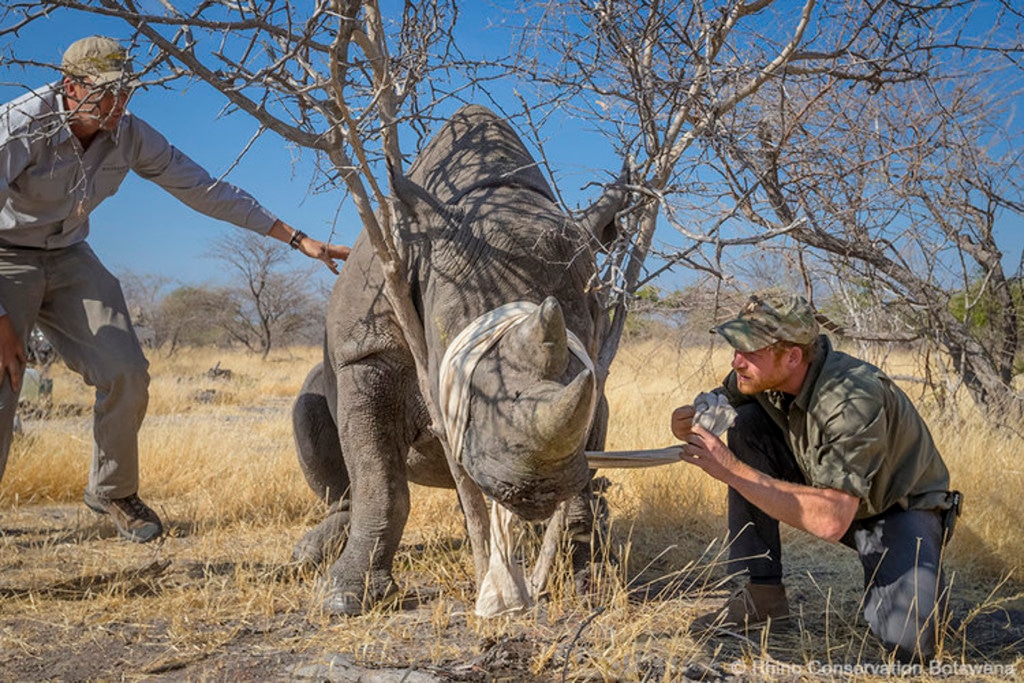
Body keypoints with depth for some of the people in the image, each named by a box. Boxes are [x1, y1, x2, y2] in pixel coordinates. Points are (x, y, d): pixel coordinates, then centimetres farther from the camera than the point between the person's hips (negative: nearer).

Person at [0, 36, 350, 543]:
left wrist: (298, 240, -6)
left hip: (68, 258, 5)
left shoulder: (129, 136, -10)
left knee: (124, 373, -9)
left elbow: (207, 191, -4)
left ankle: (112, 492, 13)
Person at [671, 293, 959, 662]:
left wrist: (733, 471, -41)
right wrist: (690, 418, -22)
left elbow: (831, 521, -40)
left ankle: (917, 589, 8)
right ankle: (761, 593, -9)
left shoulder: (854, 400, -35)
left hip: (900, 508, -6)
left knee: (906, 640, -31)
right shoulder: (764, 376, -14)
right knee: (746, 424, -16)